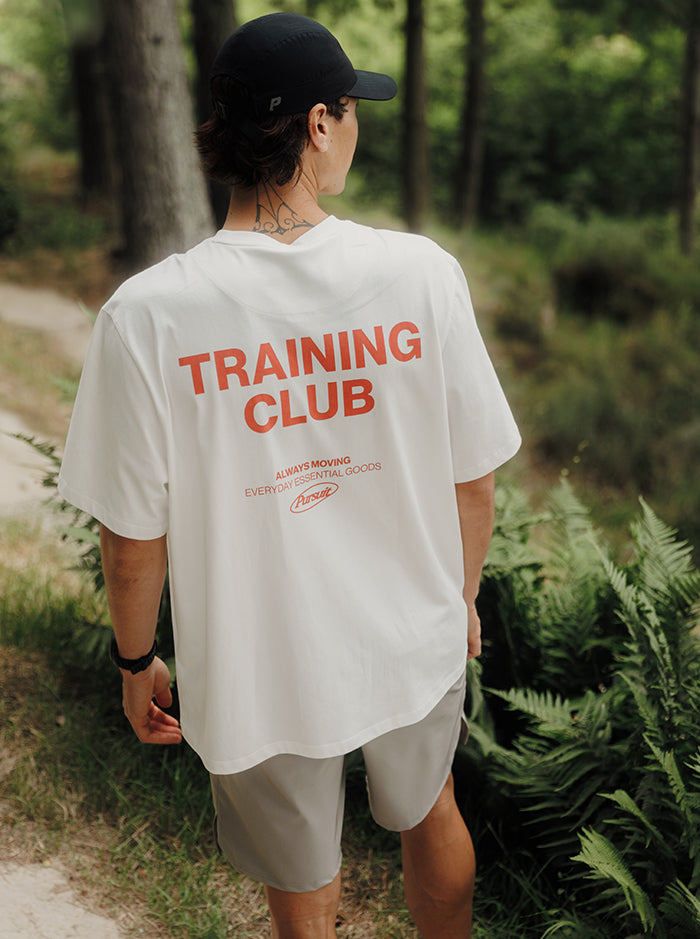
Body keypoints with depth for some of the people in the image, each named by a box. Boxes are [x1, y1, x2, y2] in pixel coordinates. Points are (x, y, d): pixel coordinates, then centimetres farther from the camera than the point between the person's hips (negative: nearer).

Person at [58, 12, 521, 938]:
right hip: (415, 646, 2)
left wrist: (136, 661, 6)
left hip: (262, 679, -1)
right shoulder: (421, 273, -17)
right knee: (428, 816, 32)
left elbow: (134, 537, -13)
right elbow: (473, 478, -6)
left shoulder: (147, 314, -21)